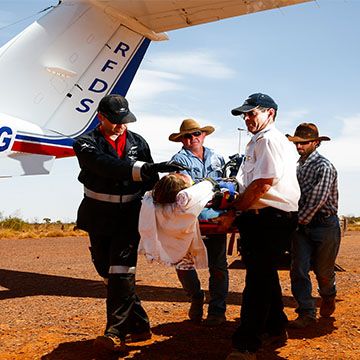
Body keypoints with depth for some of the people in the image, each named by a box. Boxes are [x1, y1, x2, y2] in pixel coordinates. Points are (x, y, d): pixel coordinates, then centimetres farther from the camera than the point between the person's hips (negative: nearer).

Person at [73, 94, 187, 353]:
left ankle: (116, 333, -13)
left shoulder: (138, 142, 5)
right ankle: (139, 324, 19)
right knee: (109, 272, 6)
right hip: (99, 216, 1)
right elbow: (107, 166, -27)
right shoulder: (86, 144, -6)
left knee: (121, 271, -13)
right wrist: (146, 168, -39)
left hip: (130, 214, 0)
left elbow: (150, 182, 10)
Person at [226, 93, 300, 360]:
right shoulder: (259, 141, 22)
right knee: (265, 275, 18)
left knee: (258, 278, -9)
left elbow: (262, 184, -20)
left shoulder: (269, 139, -11)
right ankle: (275, 329, 32)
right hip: (267, 218, 11)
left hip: (270, 218, -11)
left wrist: (232, 209, -10)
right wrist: (233, 202, 11)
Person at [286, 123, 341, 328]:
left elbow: (317, 200, -18)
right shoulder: (297, 166, 9)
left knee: (323, 271, 7)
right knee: (298, 271, -3)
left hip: (325, 224, -6)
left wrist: (300, 220, -13)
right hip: (303, 225, 6)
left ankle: (328, 297, 40)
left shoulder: (324, 167, -13)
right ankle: (307, 314, 7)